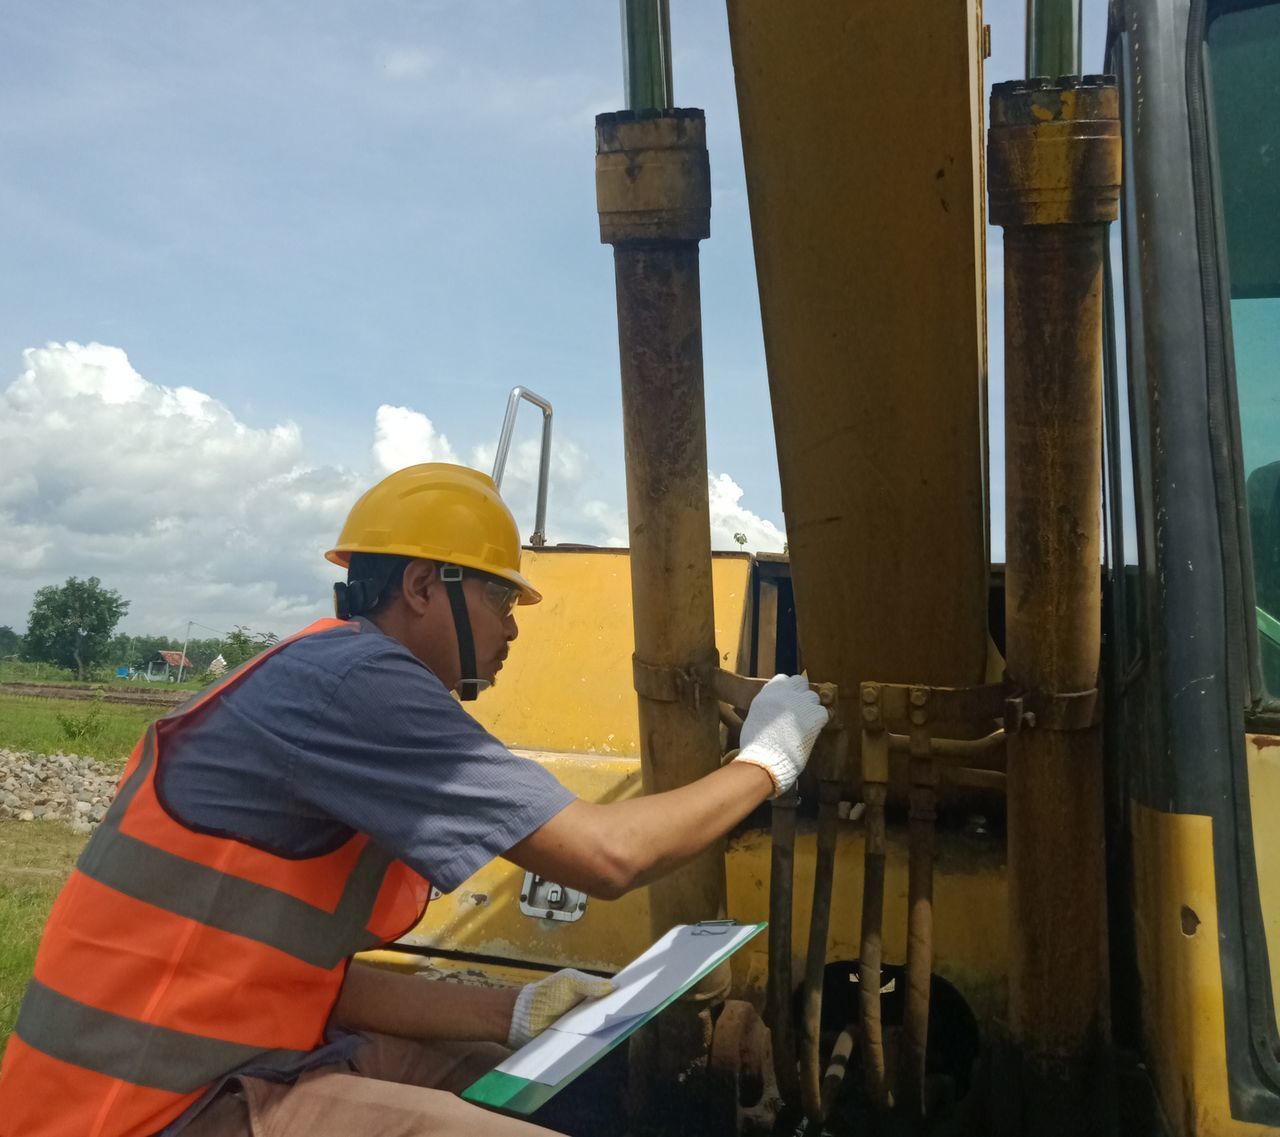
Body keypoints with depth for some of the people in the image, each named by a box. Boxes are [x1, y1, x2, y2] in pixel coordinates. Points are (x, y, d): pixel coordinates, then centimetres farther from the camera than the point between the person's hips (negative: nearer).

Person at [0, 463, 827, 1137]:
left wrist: (516, 1014, 4)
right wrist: (766, 763, -7)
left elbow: (312, 974, 10)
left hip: (231, 1058, 10)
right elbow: (606, 856, -22)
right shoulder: (351, 680, -21)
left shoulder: (333, 688, 9)